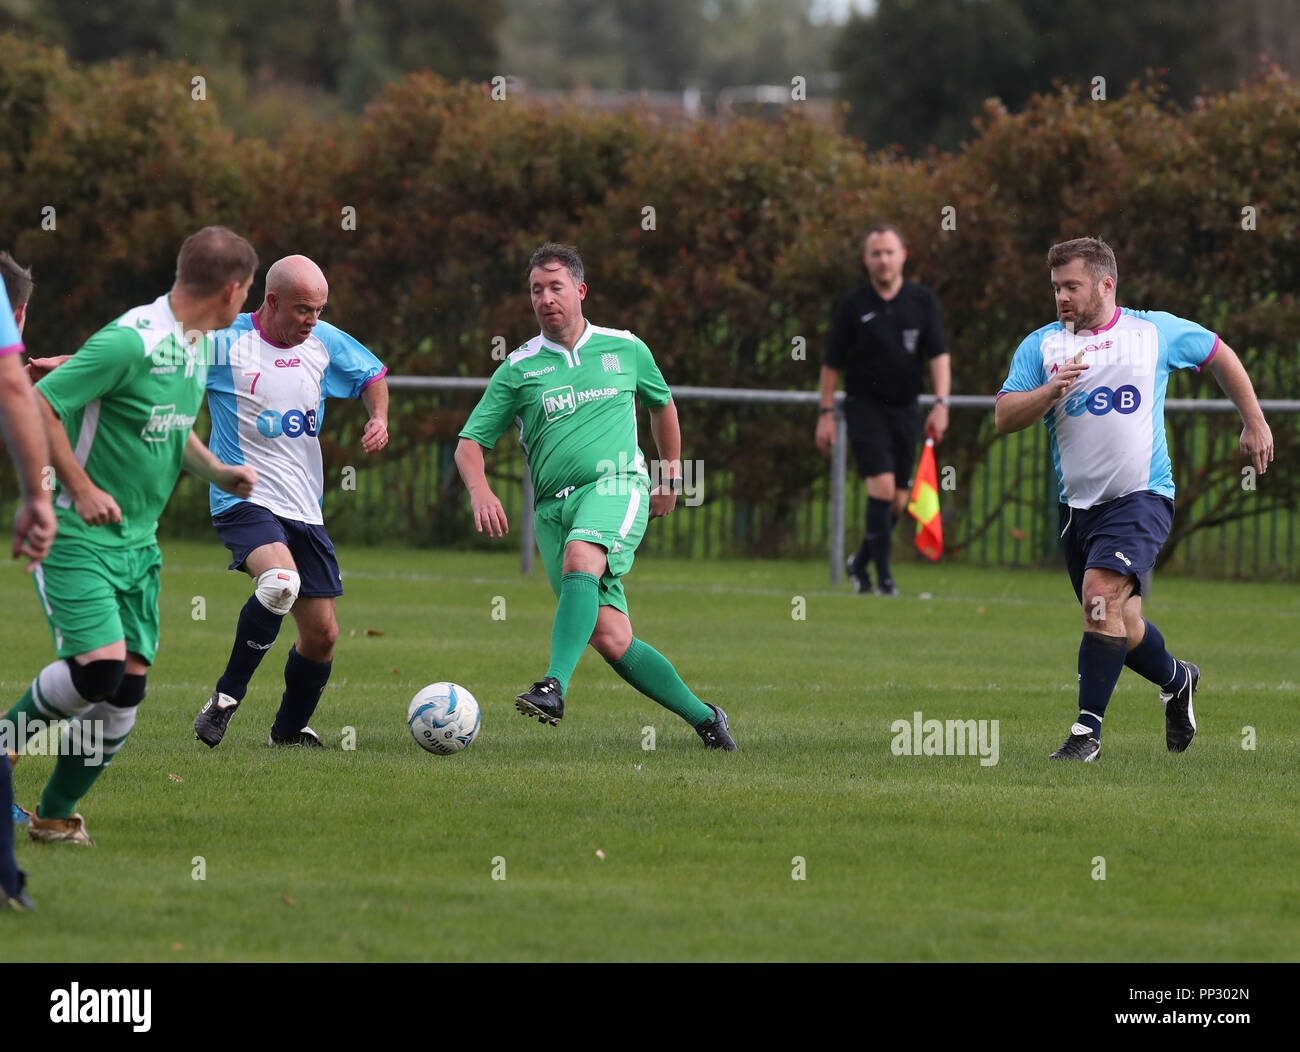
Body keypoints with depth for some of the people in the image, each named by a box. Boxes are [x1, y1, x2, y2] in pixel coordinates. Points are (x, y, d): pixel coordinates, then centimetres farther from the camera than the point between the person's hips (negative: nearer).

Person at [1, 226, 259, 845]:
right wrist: (81, 488, -21)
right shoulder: (131, 342, -20)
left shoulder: (196, 349, 9)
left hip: (138, 543, 8)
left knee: (127, 689, 2)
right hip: (79, 538, -8)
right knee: (99, 668, -22)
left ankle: (56, 816, 16)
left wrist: (217, 471, 11)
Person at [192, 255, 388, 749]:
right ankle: (226, 698, -18)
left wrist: (379, 418, 4)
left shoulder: (325, 342, 5)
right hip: (244, 499, -6)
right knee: (282, 580, -35)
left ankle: (289, 729, 31)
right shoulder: (226, 342, -9)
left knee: (321, 636, 5)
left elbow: (372, 376, 24)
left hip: (304, 509, 6)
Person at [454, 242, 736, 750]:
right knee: (609, 637, -8)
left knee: (579, 561, -35)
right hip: (554, 506, 2)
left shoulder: (625, 349, 11)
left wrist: (672, 479, 33)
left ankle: (555, 686, -45)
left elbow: (661, 404, 30)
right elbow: (470, 441, 5)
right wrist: (480, 491, -15)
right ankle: (702, 716, 6)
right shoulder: (518, 369, 8)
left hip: (617, 484, -2)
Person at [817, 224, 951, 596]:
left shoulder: (922, 301, 1)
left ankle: (860, 563, 27)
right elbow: (832, 364, 1)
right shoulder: (854, 306, -4)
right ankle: (883, 575, -13)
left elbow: (939, 356, -2)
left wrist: (941, 403, -14)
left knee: (898, 500, 5)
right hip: (864, 406, -3)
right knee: (882, 485, -18)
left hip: (905, 408, 3)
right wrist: (826, 412, -2)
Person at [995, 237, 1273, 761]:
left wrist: (1254, 423, 20)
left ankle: (1088, 730, -20)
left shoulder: (1156, 331, 3)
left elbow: (1219, 354, 19)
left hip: (1141, 496, -4)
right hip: (1078, 504, 4)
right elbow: (1005, 417, -2)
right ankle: (1176, 680, 42)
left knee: (1101, 596, -23)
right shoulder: (1041, 346, 6)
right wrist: (1051, 390, -19)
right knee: (1121, 628, 11)